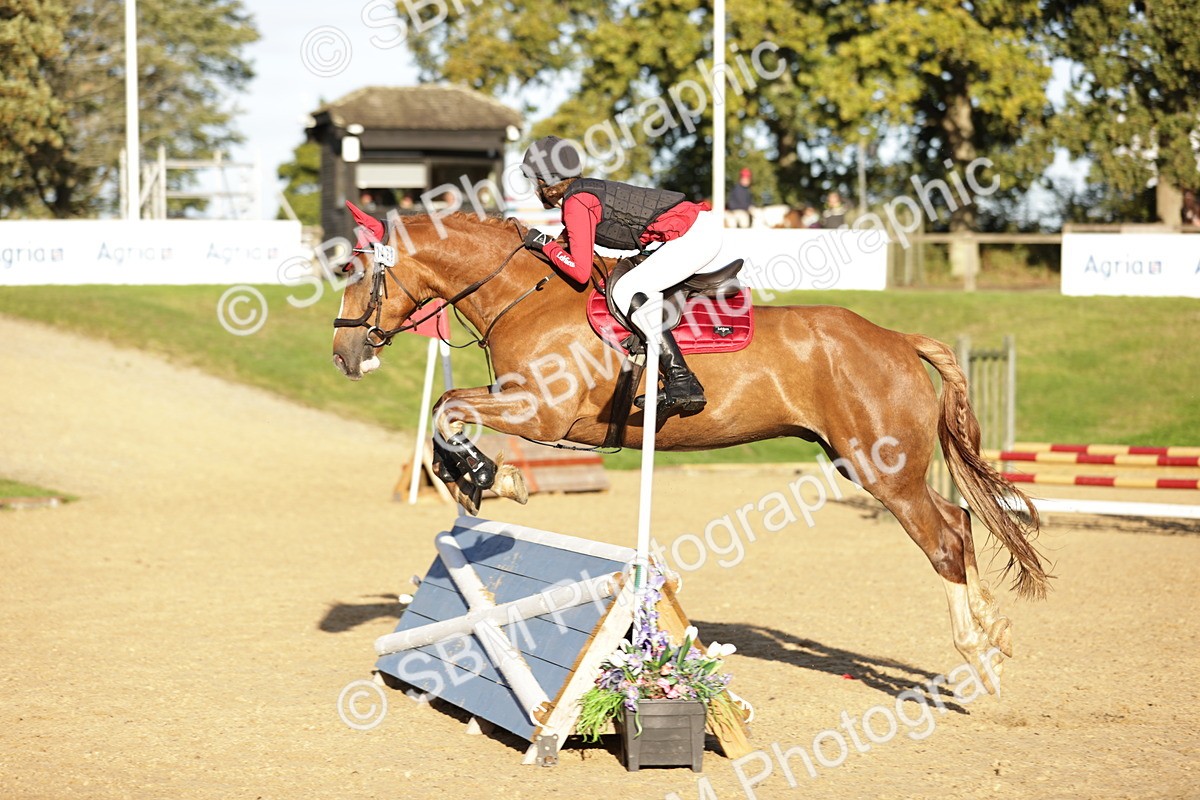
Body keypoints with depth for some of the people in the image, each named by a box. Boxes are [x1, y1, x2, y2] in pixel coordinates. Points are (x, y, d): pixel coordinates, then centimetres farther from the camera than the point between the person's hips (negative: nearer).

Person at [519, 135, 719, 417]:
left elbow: (581, 272, -17)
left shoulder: (576, 203, -13)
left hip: (693, 234, -10)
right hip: (704, 225, 10)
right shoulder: (587, 189, 14)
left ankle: (682, 383, -23)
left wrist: (545, 244, -5)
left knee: (626, 291, -15)